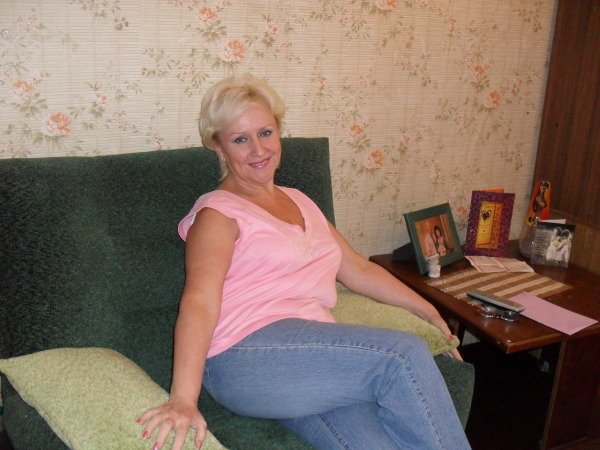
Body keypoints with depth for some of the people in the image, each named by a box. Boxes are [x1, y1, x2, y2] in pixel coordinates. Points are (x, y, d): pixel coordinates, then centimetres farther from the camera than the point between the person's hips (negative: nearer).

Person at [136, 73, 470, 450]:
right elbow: (199, 304, -14)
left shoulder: (299, 202, 24)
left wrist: (429, 312, 19)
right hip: (247, 352, -5)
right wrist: (183, 400, -28)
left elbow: (359, 270, 26)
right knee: (403, 353, -23)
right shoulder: (218, 213, 2)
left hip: (317, 351, 6)